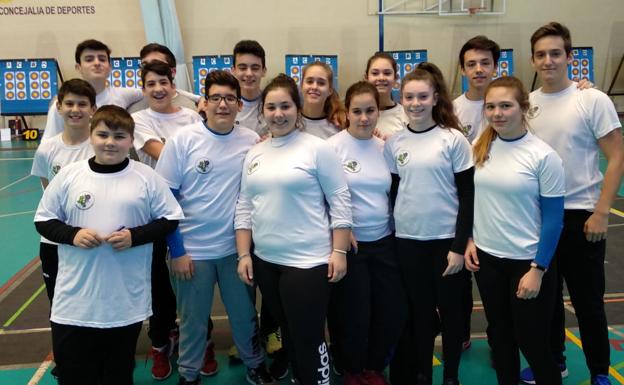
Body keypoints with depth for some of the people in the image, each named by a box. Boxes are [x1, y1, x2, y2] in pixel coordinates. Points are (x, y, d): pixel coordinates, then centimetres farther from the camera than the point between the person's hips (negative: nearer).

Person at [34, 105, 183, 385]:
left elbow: (170, 219, 2)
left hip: (127, 299, -1)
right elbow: (43, 220, 7)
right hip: (74, 300, 1)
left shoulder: (146, 177, -4)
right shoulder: (69, 175, -1)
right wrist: (72, 234, -12)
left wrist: (135, 236, -13)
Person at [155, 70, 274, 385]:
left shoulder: (252, 140, -3)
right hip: (192, 249, -2)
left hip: (236, 247, 2)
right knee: (193, 320, 13)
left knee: (245, 314, 17)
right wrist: (176, 250, -8)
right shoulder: (182, 140, -9)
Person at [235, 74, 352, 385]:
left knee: (309, 337, 1)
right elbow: (244, 208, 11)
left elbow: (340, 201, -7)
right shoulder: (254, 154, 9)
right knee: (288, 333, 20)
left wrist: (339, 251, -11)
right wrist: (244, 255, 6)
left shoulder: (317, 148, -7)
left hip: (307, 261, -6)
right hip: (265, 261, 6)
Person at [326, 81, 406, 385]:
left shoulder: (385, 147, 7)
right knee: (355, 314, 4)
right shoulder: (333, 147, -8)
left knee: (394, 311, 7)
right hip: (348, 244, -4)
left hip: (384, 241, 5)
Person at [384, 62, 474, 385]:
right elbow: (393, 191, 9)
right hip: (407, 240, 3)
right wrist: (389, 239, 6)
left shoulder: (453, 139, -7)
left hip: (446, 238, -2)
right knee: (419, 309, 13)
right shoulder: (394, 143, 2)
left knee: (449, 309, 10)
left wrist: (459, 246, -10)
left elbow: (467, 196, -6)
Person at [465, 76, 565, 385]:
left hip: (527, 261, -4)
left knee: (531, 340, 8)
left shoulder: (543, 155, -14)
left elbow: (553, 218, -11)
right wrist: (469, 240, 4)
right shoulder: (479, 149, 0)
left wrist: (538, 269, -12)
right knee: (500, 335, 18)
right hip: (487, 258, 4)